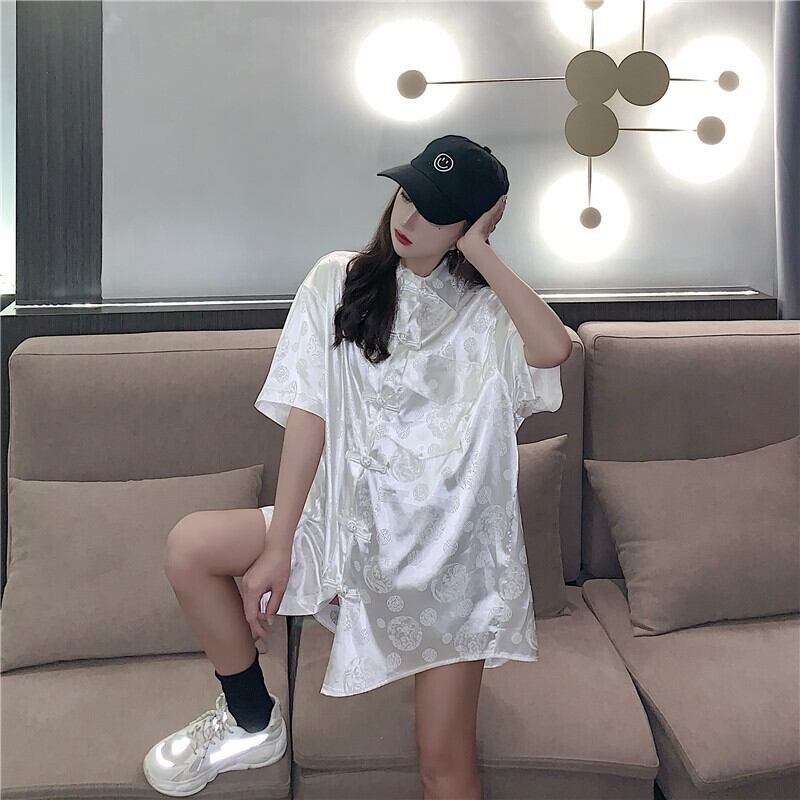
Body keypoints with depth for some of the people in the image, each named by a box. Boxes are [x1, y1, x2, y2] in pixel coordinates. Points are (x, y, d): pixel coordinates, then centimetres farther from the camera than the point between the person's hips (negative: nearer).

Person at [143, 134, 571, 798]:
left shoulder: (488, 309, -3)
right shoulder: (340, 281, 0)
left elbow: (553, 346, -28)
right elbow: (309, 414, -6)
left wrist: (480, 252, -18)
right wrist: (278, 545, -12)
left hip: (450, 545, -2)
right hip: (351, 519, 2)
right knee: (191, 546, -16)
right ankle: (253, 722, 7)